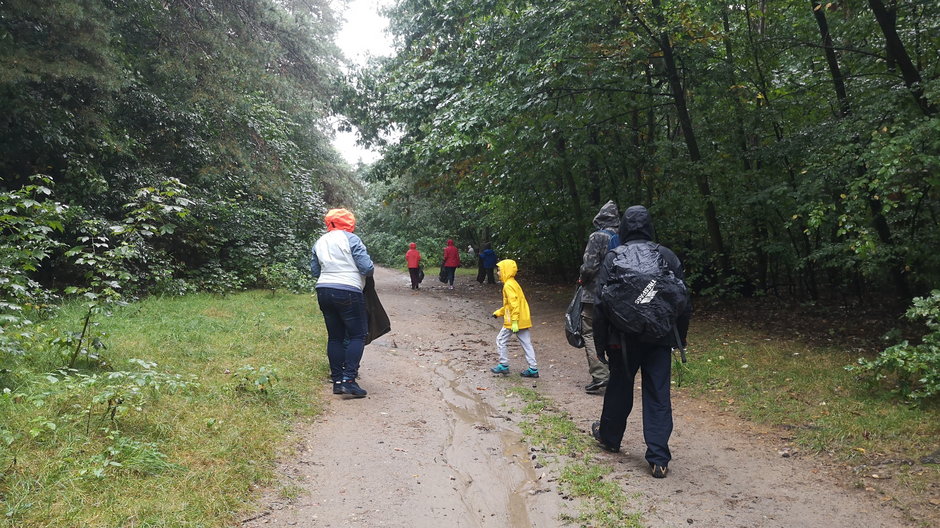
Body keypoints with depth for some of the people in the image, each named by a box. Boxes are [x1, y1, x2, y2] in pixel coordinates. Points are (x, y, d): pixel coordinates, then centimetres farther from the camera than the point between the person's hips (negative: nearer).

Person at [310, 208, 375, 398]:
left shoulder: (319, 242, 13)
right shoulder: (350, 239, -7)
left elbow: (315, 271, 17)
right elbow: (367, 268, -10)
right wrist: (369, 271, 11)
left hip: (323, 291, 7)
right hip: (348, 292, -7)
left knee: (334, 337, 12)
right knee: (357, 335, 1)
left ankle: (337, 380, 14)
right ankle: (348, 379, -9)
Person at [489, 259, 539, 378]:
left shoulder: (508, 285, -14)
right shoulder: (513, 283, 17)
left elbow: (514, 303, -23)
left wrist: (514, 321, -25)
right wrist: (498, 312, 26)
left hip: (514, 321, -9)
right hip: (523, 320, 9)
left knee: (501, 340, 5)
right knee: (526, 343, 8)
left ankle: (503, 365, 12)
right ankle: (533, 369, 8)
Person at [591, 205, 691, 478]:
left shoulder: (613, 259, -6)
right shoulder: (667, 256, 0)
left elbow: (601, 305, -7)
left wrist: (600, 344, 1)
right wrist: (680, 338, 14)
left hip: (624, 340, -1)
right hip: (660, 339, 1)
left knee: (619, 390, 16)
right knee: (658, 396, 3)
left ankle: (609, 436, 37)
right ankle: (659, 458, 1)